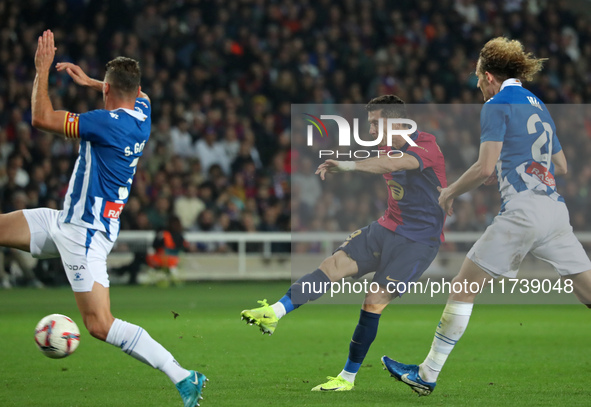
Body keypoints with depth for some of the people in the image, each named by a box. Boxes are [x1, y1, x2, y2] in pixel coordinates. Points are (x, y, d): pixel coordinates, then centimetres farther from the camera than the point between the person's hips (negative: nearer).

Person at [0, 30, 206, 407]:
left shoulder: (110, 123, -21)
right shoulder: (142, 113, 4)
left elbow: (42, 118, -17)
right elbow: (136, 93, 32)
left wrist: (43, 68, -5)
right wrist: (89, 81, 37)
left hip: (86, 232, -10)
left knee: (100, 324, -14)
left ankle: (182, 376, -15)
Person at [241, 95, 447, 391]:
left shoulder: (426, 146, -19)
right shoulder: (389, 149, 10)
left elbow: (398, 164, -39)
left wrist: (351, 165, -50)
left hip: (418, 241, -7)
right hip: (387, 229, 8)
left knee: (373, 303, -14)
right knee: (335, 264, -13)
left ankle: (348, 377, -4)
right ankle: (276, 312, -24)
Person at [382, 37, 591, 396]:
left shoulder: (498, 104, 0)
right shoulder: (538, 106, 22)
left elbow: (485, 167, -10)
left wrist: (450, 192, 5)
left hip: (523, 209, -7)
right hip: (556, 209, 7)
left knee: (464, 287, 1)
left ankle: (428, 375, 3)